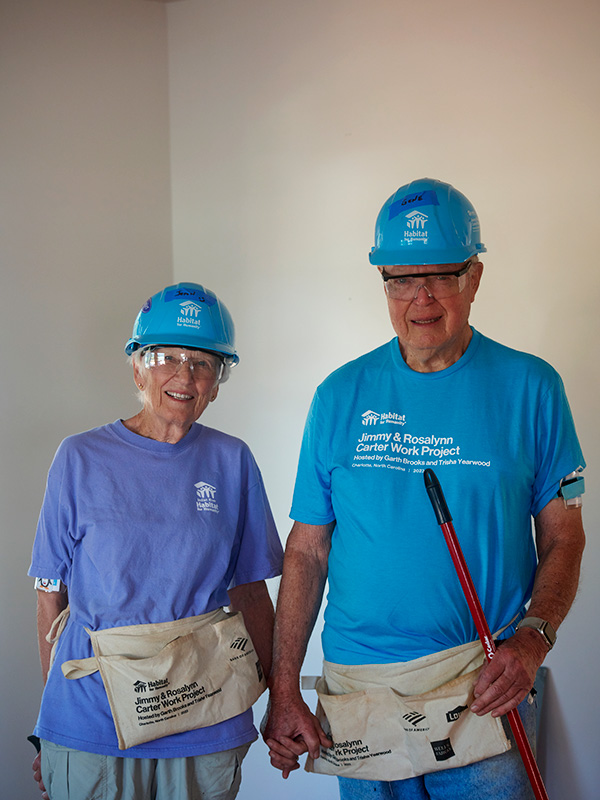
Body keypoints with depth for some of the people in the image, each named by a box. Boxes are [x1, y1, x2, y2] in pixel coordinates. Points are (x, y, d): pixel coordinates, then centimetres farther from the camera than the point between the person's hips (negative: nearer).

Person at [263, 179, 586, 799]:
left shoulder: (530, 388, -2)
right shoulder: (340, 397, 1)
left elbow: (563, 538, 0)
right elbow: (306, 551, 2)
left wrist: (532, 637, -17)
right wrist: (283, 692, -2)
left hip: (483, 689, -1)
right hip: (357, 688, 2)